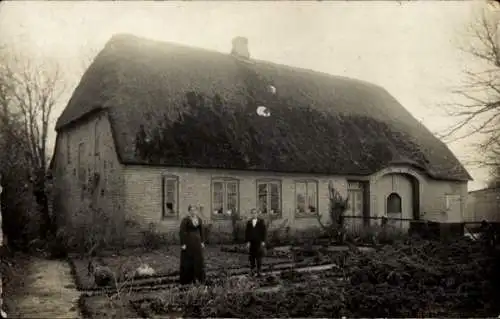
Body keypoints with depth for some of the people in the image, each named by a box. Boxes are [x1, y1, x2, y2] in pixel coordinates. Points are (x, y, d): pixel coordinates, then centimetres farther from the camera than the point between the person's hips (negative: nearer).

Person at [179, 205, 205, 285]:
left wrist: (202, 242, 10)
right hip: (188, 242, -6)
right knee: (188, 261, 1)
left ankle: (197, 278, 20)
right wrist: (183, 244, -16)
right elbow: (181, 232, -13)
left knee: (198, 259, 9)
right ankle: (187, 280, 10)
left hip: (197, 242, 6)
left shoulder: (199, 219, 6)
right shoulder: (185, 219, -12)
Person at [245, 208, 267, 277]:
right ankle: (252, 270, 9)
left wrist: (263, 241, -5)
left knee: (259, 257, -1)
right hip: (251, 242, 2)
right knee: (251, 257, 1)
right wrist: (247, 241, -3)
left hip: (259, 242, -2)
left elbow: (264, 231, 1)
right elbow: (247, 232, 7)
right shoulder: (249, 222, 8)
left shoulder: (261, 221, 2)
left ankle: (259, 271, 5)